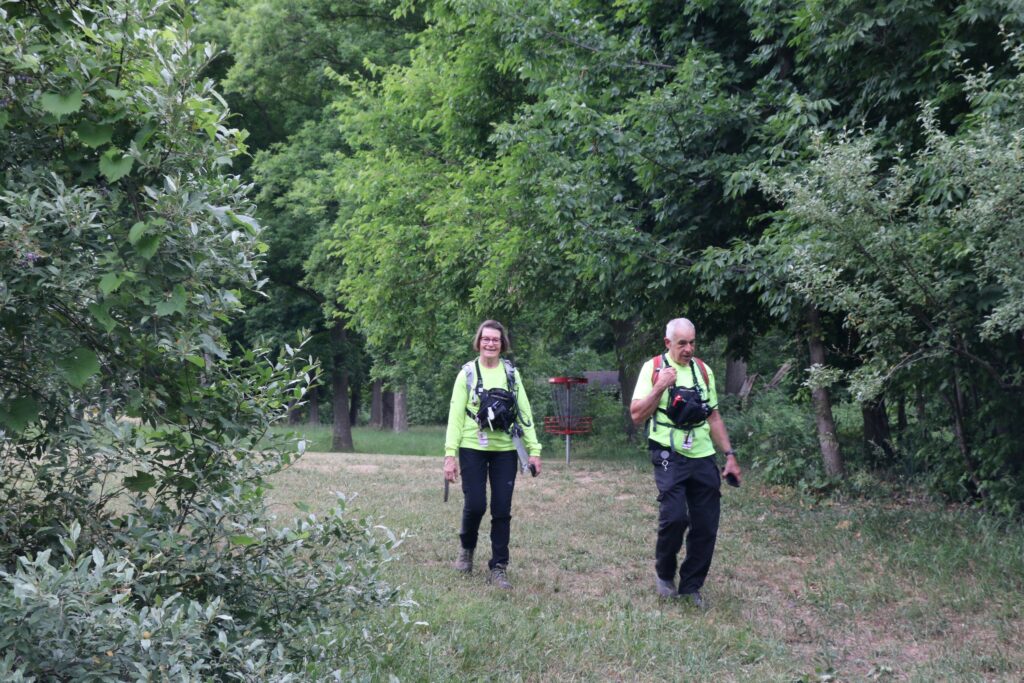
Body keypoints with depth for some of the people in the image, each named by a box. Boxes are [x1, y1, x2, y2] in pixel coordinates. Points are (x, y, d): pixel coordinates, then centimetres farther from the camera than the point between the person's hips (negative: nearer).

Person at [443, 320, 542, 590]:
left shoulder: (511, 373, 6)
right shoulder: (468, 372, 0)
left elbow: (524, 412, 6)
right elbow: (455, 414, -3)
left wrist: (534, 450, -1)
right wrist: (450, 454, -10)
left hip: (505, 450, 2)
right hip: (473, 449, -2)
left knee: (502, 510, 0)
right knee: (475, 504, -7)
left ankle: (498, 568, 9)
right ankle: (466, 548, 24)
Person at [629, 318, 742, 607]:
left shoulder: (703, 371, 11)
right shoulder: (653, 368, -1)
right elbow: (637, 416, -5)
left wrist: (730, 455, 12)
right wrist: (660, 387, -16)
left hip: (703, 457, 4)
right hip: (669, 456, -4)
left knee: (706, 526, 1)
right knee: (674, 516, -19)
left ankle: (691, 586, 16)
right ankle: (664, 572, 8)